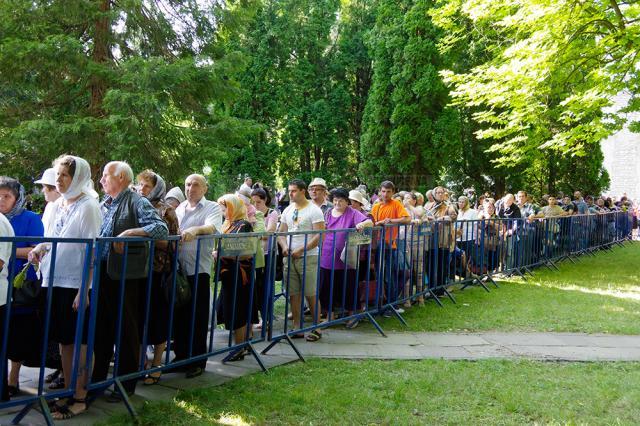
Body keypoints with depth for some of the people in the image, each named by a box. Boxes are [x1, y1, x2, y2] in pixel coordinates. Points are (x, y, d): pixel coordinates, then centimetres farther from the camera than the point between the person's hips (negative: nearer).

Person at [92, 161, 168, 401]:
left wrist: (130, 232, -24)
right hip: (102, 273, 7)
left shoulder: (137, 203, -8)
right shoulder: (104, 205, 14)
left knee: (126, 329, 4)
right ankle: (97, 377, 29)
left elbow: (161, 229, -20)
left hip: (127, 275, -7)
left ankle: (126, 384, 17)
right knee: (101, 327, 15)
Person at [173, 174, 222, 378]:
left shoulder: (212, 208, 0)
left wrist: (195, 229, -39)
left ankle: (198, 361, 13)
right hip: (179, 267, 5)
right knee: (180, 314, 11)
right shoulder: (180, 208, 17)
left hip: (199, 269, -5)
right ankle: (181, 356, 25)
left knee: (197, 316, 2)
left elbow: (212, 227, -20)